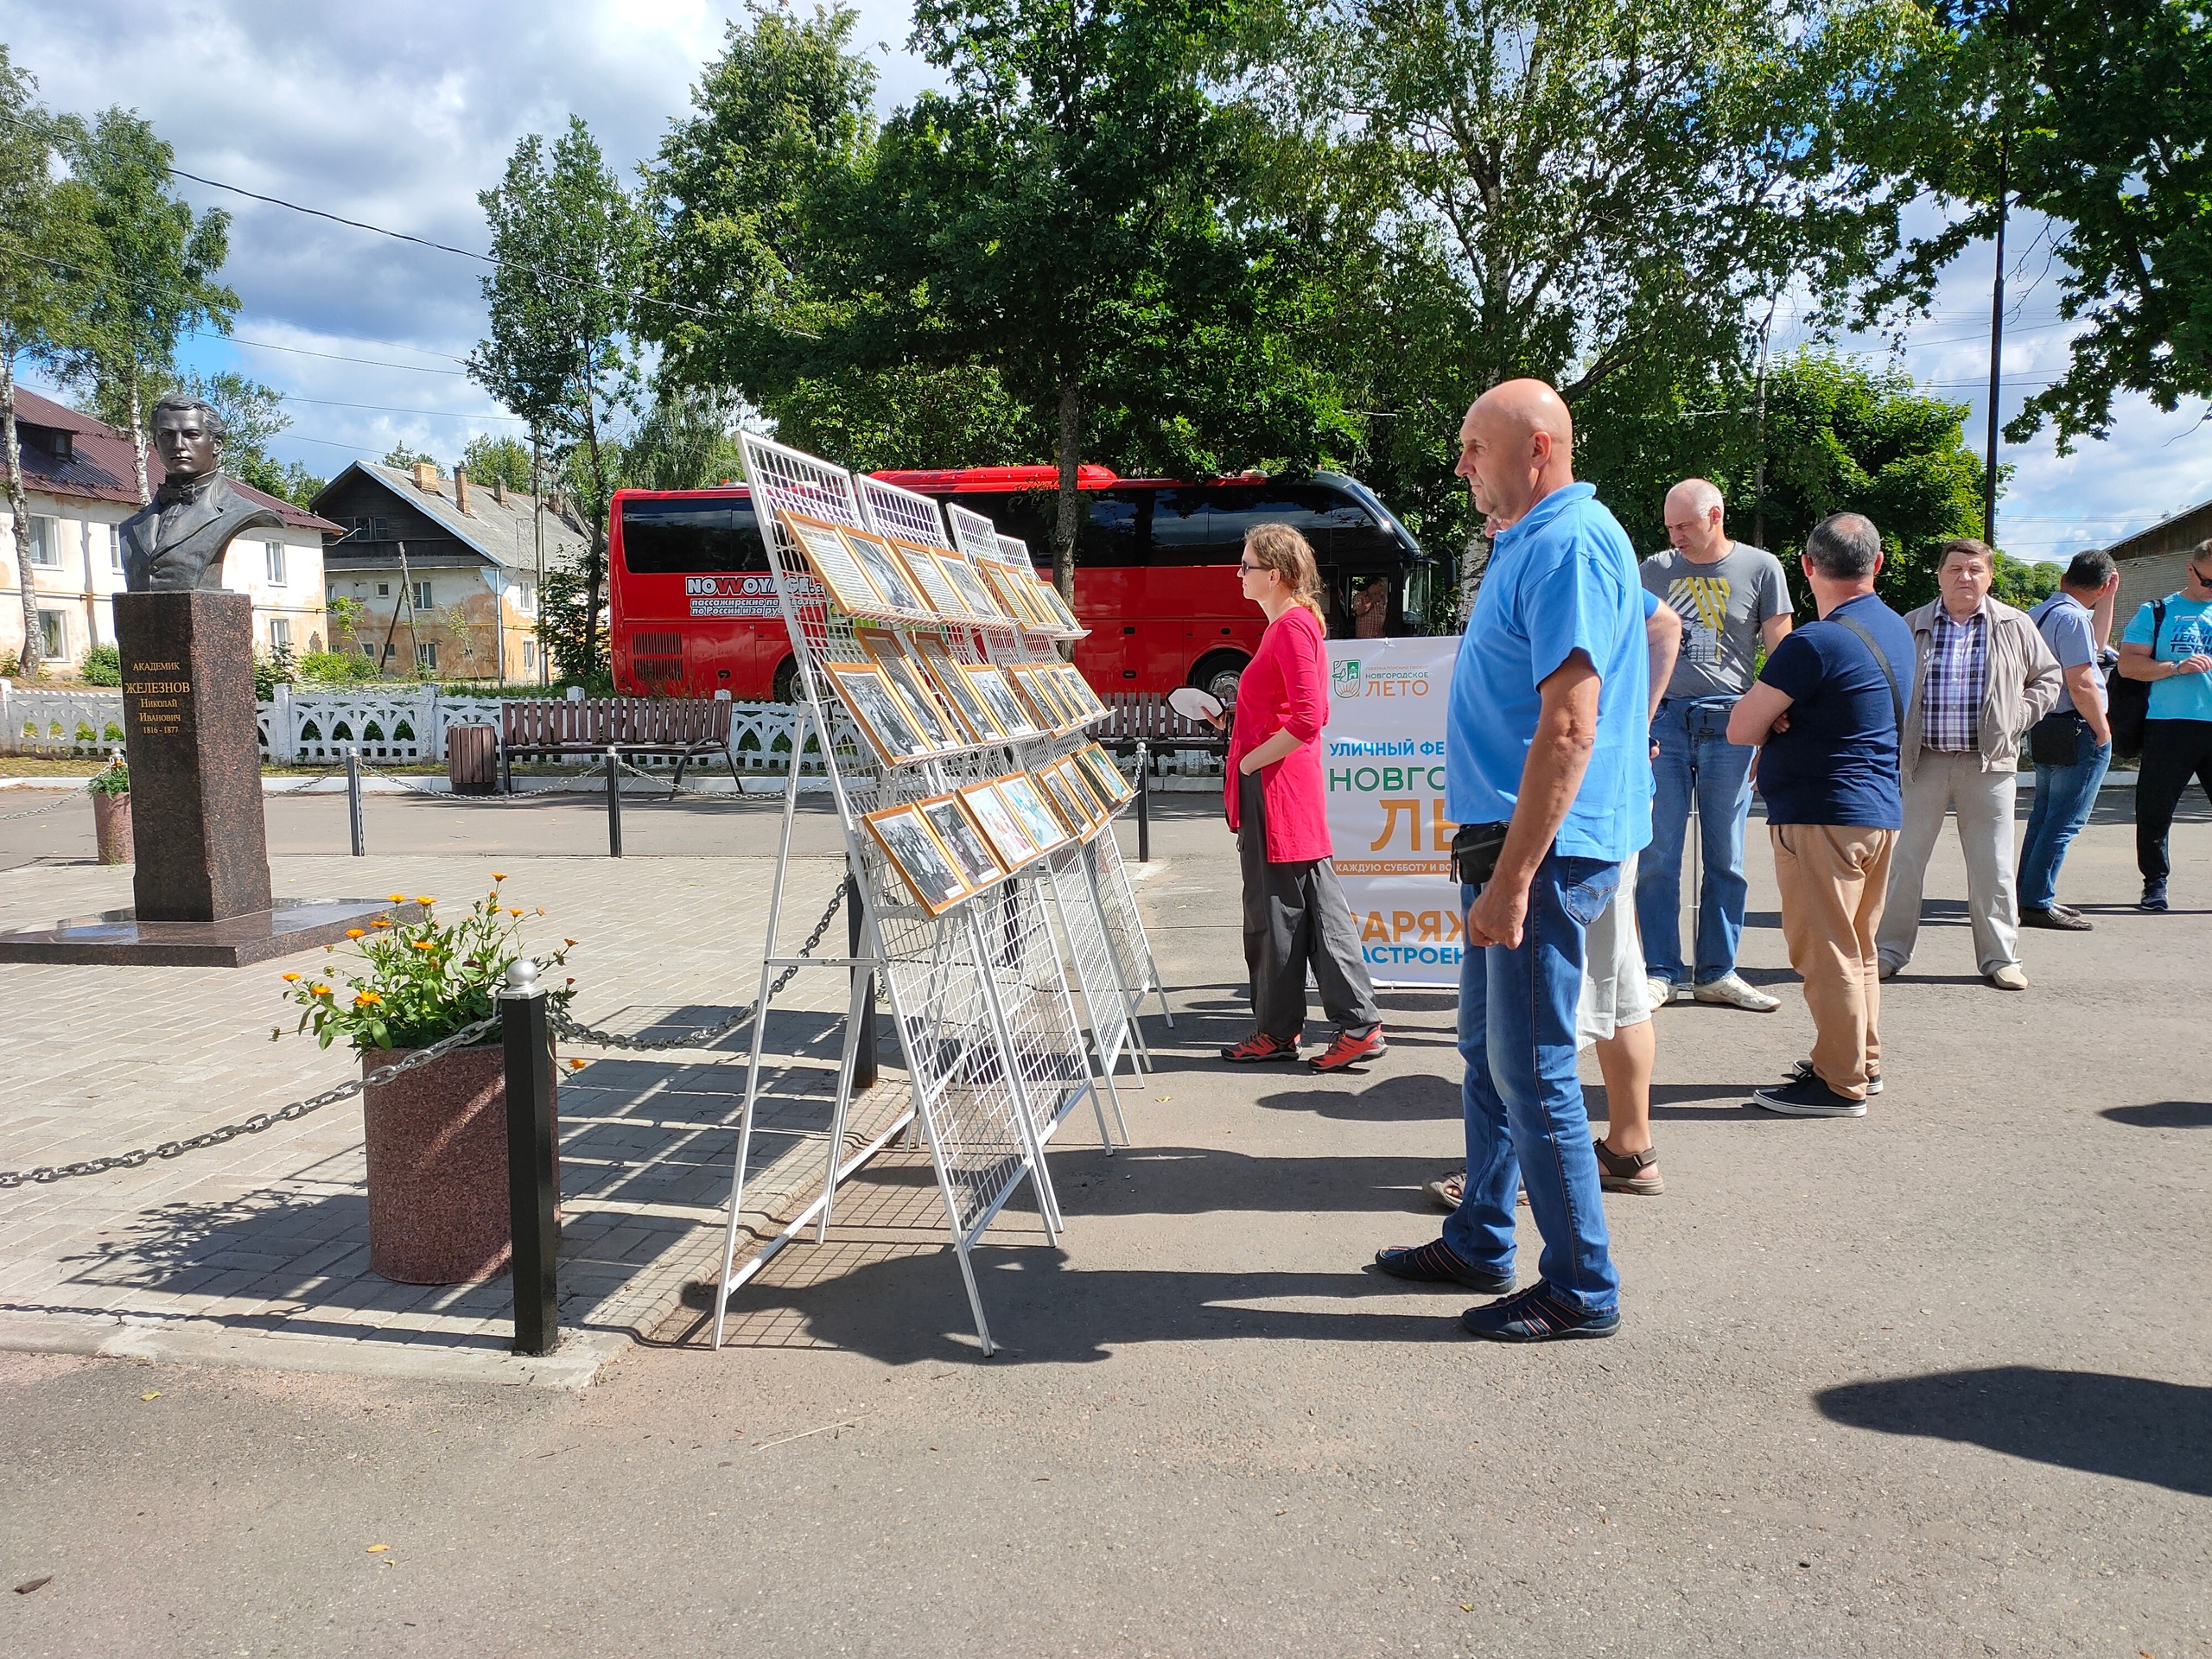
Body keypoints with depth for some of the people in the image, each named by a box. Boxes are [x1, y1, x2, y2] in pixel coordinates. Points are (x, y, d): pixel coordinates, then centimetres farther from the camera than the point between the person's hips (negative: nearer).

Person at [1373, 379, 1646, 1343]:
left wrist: (1513, 882, -27)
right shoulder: (1531, 542, 16)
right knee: (1487, 1052, 18)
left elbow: (1568, 728, -25)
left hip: (1547, 847, -11)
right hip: (1513, 836, 11)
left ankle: (1583, 1291, 11)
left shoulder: (1570, 544, -16)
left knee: (1532, 1069, -3)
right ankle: (1478, 1244, 32)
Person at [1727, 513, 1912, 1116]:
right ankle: (1862, 1062, 28)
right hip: (1881, 811, 9)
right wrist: (1787, 723, 0)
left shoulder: (1814, 644, -18)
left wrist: (1776, 723, 5)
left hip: (1822, 817, -9)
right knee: (1856, 948, 18)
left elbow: (1741, 728, -16)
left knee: (1825, 951, -2)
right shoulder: (1896, 630, 11)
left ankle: (1839, 1084, 4)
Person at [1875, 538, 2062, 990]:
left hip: (1989, 762, 0)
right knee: (1904, 858, 3)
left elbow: (2047, 677, 13)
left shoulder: (2014, 626, 6)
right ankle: (1890, 949, 13)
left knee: (1992, 864, 4)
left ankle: (2000, 956, 15)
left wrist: (2016, 719, -1)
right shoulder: (1911, 627, 6)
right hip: (1923, 760, 0)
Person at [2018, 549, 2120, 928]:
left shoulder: (2036, 614, 13)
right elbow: (2081, 685, -21)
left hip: (2043, 730, 10)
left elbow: (2095, 647, 26)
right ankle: (2038, 903, -4)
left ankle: (2031, 897, 22)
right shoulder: (2072, 617, -16)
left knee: (2043, 817, 16)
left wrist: (2109, 598, 22)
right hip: (2077, 733, -10)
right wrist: (2102, 729, -10)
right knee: (2064, 823, -5)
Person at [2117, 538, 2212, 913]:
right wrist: (2174, 668, -13)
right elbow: (2128, 663, 0)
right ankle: (2155, 884, 14)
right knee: (2154, 810, 2)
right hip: (2169, 726, -2)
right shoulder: (2157, 613, 8)